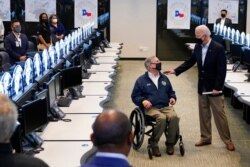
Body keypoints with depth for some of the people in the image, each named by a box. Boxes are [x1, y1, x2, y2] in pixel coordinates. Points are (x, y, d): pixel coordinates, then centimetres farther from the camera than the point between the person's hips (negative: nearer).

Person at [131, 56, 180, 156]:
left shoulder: (164, 78, 22)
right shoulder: (141, 80, 7)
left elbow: (171, 92, 31)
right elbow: (135, 96, 7)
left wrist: (172, 98, 9)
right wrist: (143, 101, -13)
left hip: (165, 107, 4)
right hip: (150, 108, -4)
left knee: (174, 117, -30)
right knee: (162, 118, -36)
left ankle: (170, 143, -12)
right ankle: (153, 144, -18)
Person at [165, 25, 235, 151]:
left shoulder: (218, 48, -17)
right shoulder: (198, 47, 1)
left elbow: (222, 70, -18)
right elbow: (190, 62, 10)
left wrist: (217, 88, -19)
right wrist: (175, 71, 1)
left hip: (214, 88, -6)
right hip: (202, 87, 6)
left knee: (219, 114, 1)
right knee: (204, 114, 13)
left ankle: (227, 141, 11)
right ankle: (205, 138, 25)